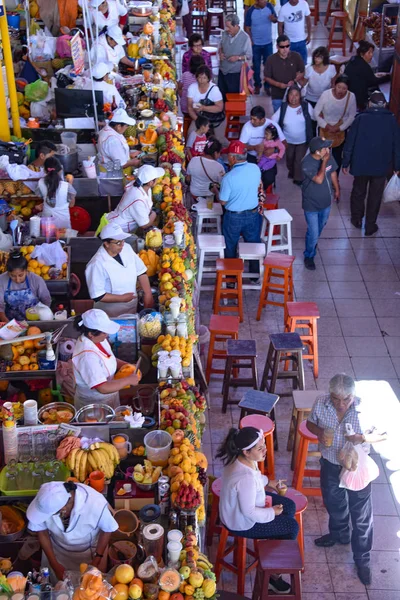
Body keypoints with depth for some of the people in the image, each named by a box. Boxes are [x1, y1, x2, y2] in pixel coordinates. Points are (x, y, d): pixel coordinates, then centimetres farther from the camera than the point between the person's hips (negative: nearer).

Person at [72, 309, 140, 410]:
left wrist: (126, 366, -5)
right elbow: (103, 388, -34)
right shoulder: (87, 356, -34)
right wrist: (128, 380, -24)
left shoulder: (95, 339, -9)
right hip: (94, 406, -8)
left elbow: (108, 359, 11)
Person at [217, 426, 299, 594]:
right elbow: (249, 512, -28)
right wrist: (272, 512, -15)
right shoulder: (245, 478, -40)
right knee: (292, 527, 0)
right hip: (242, 522, -9)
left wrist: (267, 482, 4)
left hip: (246, 502, 9)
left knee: (290, 506, 17)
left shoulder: (241, 458, -12)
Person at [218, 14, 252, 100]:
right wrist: (220, 53, -6)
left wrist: (238, 57, -25)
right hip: (222, 71, 5)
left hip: (235, 73, -5)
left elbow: (249, 56, -9)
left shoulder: (245, 37, -14)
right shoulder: (224, 34, -2)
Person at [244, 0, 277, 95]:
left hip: (268, 42, 2)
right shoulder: (250, 11, -15)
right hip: (256, 44, -2)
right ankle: (257, 85, 26)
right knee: (256, 66, 11)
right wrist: (250, 41, -12)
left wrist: (273, 19, -22)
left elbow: (276, 20, 2)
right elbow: (247, 28, -8)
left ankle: (268, 85, 22)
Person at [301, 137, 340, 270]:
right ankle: (309, 256, 26)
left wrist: (337, 189, 16)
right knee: (313, 232, 2)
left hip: (326, 201, 6)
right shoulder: (307, 163, -31)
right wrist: (324, 161, -34)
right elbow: (319, 179, -38)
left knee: (320, 226, 28)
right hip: (311, 204, -6)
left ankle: (313, 242, 58)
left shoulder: (329, 157, -12)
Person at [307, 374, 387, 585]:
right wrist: (319, 432, -22)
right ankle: (339, 533, 57)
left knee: (361, 516, 12)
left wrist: (364, 438, -33)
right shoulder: (320, 403, -19)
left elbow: (382, 434, -13)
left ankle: (362, 559, 33)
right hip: (330, 465, 3)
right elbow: (310, 423, 0)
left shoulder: (365, 409, -26)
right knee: (334, 503, 27)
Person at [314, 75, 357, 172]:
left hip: (341, 131, 1)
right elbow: (316, 112, -14)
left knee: (337, 156, 13)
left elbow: (352, 116, -9)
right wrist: (326, 125, -21)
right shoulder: (326, 94, -23)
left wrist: (340, 128, -16)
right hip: (324, 129, -1)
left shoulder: (351, 96, -20)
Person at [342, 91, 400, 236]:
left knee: (358, 192, 19)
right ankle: (370, 225, 17)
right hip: (381, 166, 0)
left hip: (360, 164, 0)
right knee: (375, 196, 11)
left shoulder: (360, 118, -7)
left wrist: (345, 163, 2)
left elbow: (350, 142, -7)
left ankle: (357, 219, 31)